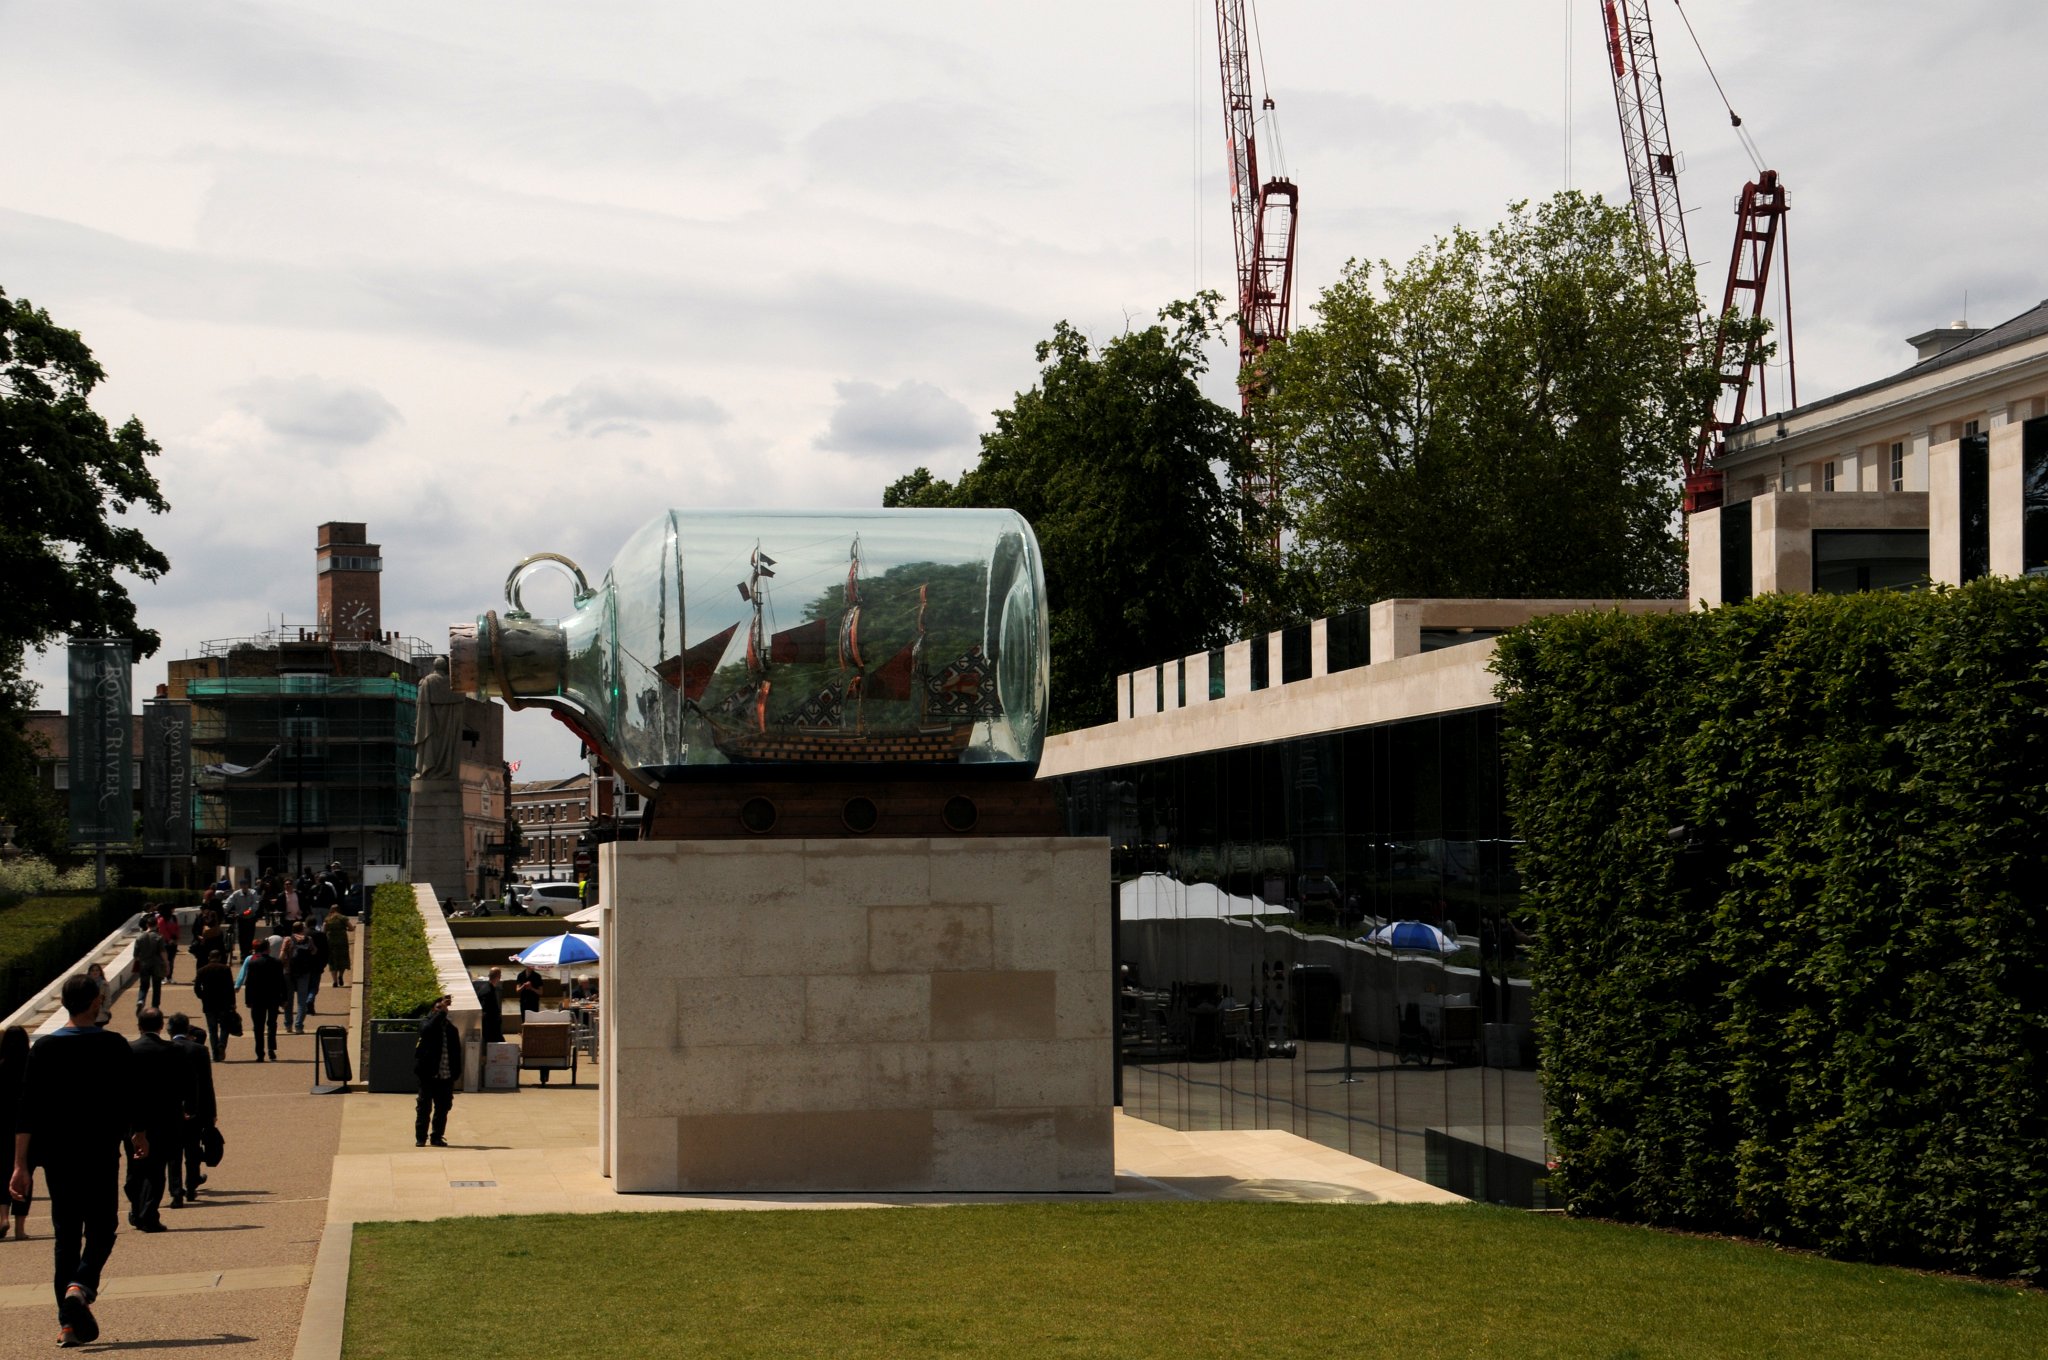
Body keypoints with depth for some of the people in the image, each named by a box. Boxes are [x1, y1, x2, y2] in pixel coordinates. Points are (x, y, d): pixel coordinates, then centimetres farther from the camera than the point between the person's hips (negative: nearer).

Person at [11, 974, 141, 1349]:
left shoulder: (43, 1047, 0)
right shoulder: (114, 1047, -5)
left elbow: (27, 1110, -4)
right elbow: (130, 1100, 3)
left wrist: (21, 1165, -3)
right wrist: (139, 1136, 23)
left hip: (56, 1156, 2)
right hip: (100, 1155, -2)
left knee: (66, 1235, 9)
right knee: (100, 1230, 7)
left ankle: (70, 1321, 6)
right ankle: (80, 1287, -21)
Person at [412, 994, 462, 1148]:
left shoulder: (451, 1028, 11)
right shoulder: (428, 1025, 1)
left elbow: (457, 1052, 11)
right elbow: (428, 1029, -26)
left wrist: (456, 1073, 4)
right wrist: (441, 1012, -28)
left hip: (446, 1077, 4)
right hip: (429, 1075, -4)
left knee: (443, 1108, 6)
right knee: (424, 1107, 0)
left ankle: (438, 1137, 15)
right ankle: (420, 1138, 5)